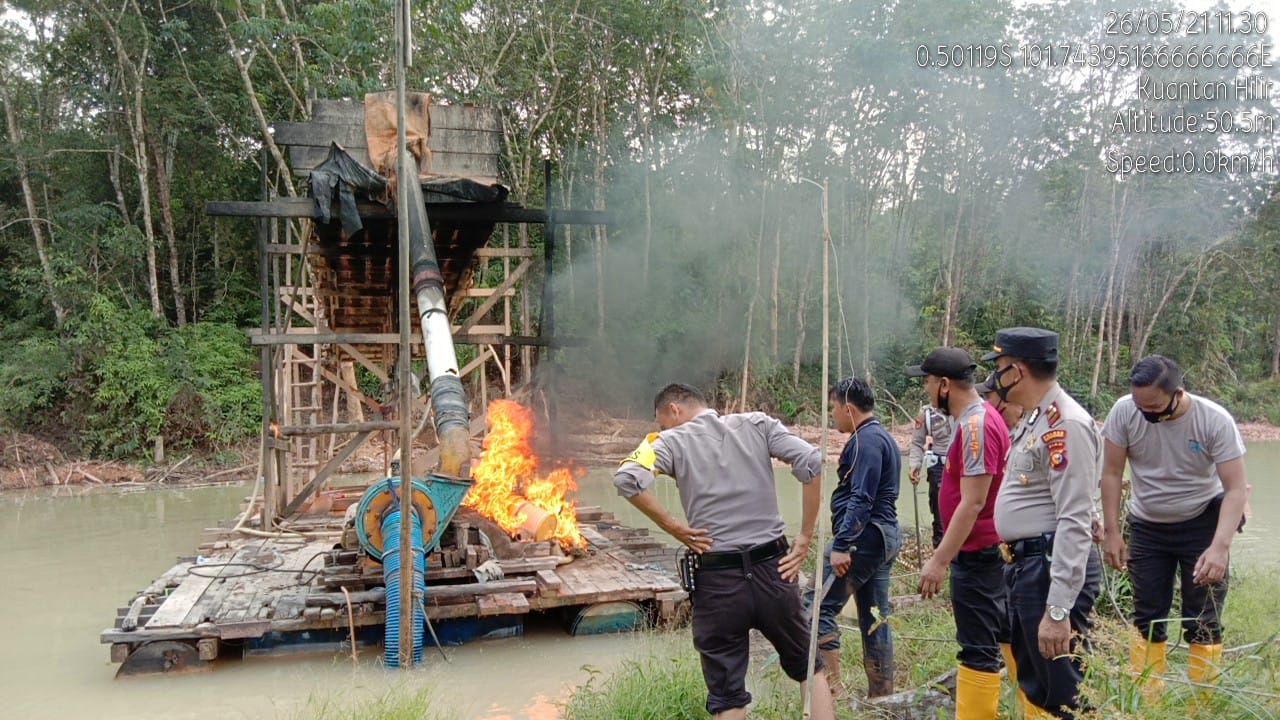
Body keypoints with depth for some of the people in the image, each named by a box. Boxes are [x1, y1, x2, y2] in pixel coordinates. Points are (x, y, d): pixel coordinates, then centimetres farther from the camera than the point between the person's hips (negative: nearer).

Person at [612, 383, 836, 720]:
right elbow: (811, 462, -5)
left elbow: (627, 478, -18)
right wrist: (805, 536, -1)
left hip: (717, 578, -2)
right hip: (772, 567, 2)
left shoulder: (672, 440, 0)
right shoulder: (758, 425, 7)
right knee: (808, 667, 23)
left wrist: (673, 526, -7)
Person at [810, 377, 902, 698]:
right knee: (875, 618, 14)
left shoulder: (866, 440, -13)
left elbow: (861, 500, -22)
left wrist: (841, 545, -24)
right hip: (886, 536, 11)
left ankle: (830, 688, -8)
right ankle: (881, 695, 20)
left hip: (863, 536, -11)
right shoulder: (882, 437, 19)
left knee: (819, 609, -9)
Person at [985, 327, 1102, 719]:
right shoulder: (1034, 419, 14)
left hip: (1052, 568, -10)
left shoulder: (1065, 425, -19)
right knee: (1032, 682, 21)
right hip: (1025, 565, 10)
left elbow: (1074, 523, -23)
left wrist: (1058, 609, -25)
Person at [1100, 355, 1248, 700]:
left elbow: (1235, 488, -21)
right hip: (1147, 527, 2)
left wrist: (1220, 546, -33)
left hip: (1202, 524, -2)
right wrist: (1112, 531, -9)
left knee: (1202, 622, 1)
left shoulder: (1215, 420, -23)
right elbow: (1112, 473, -8)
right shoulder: (1124, 411, -18)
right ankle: (1145, 701, 18)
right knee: (1147, 618, 8)